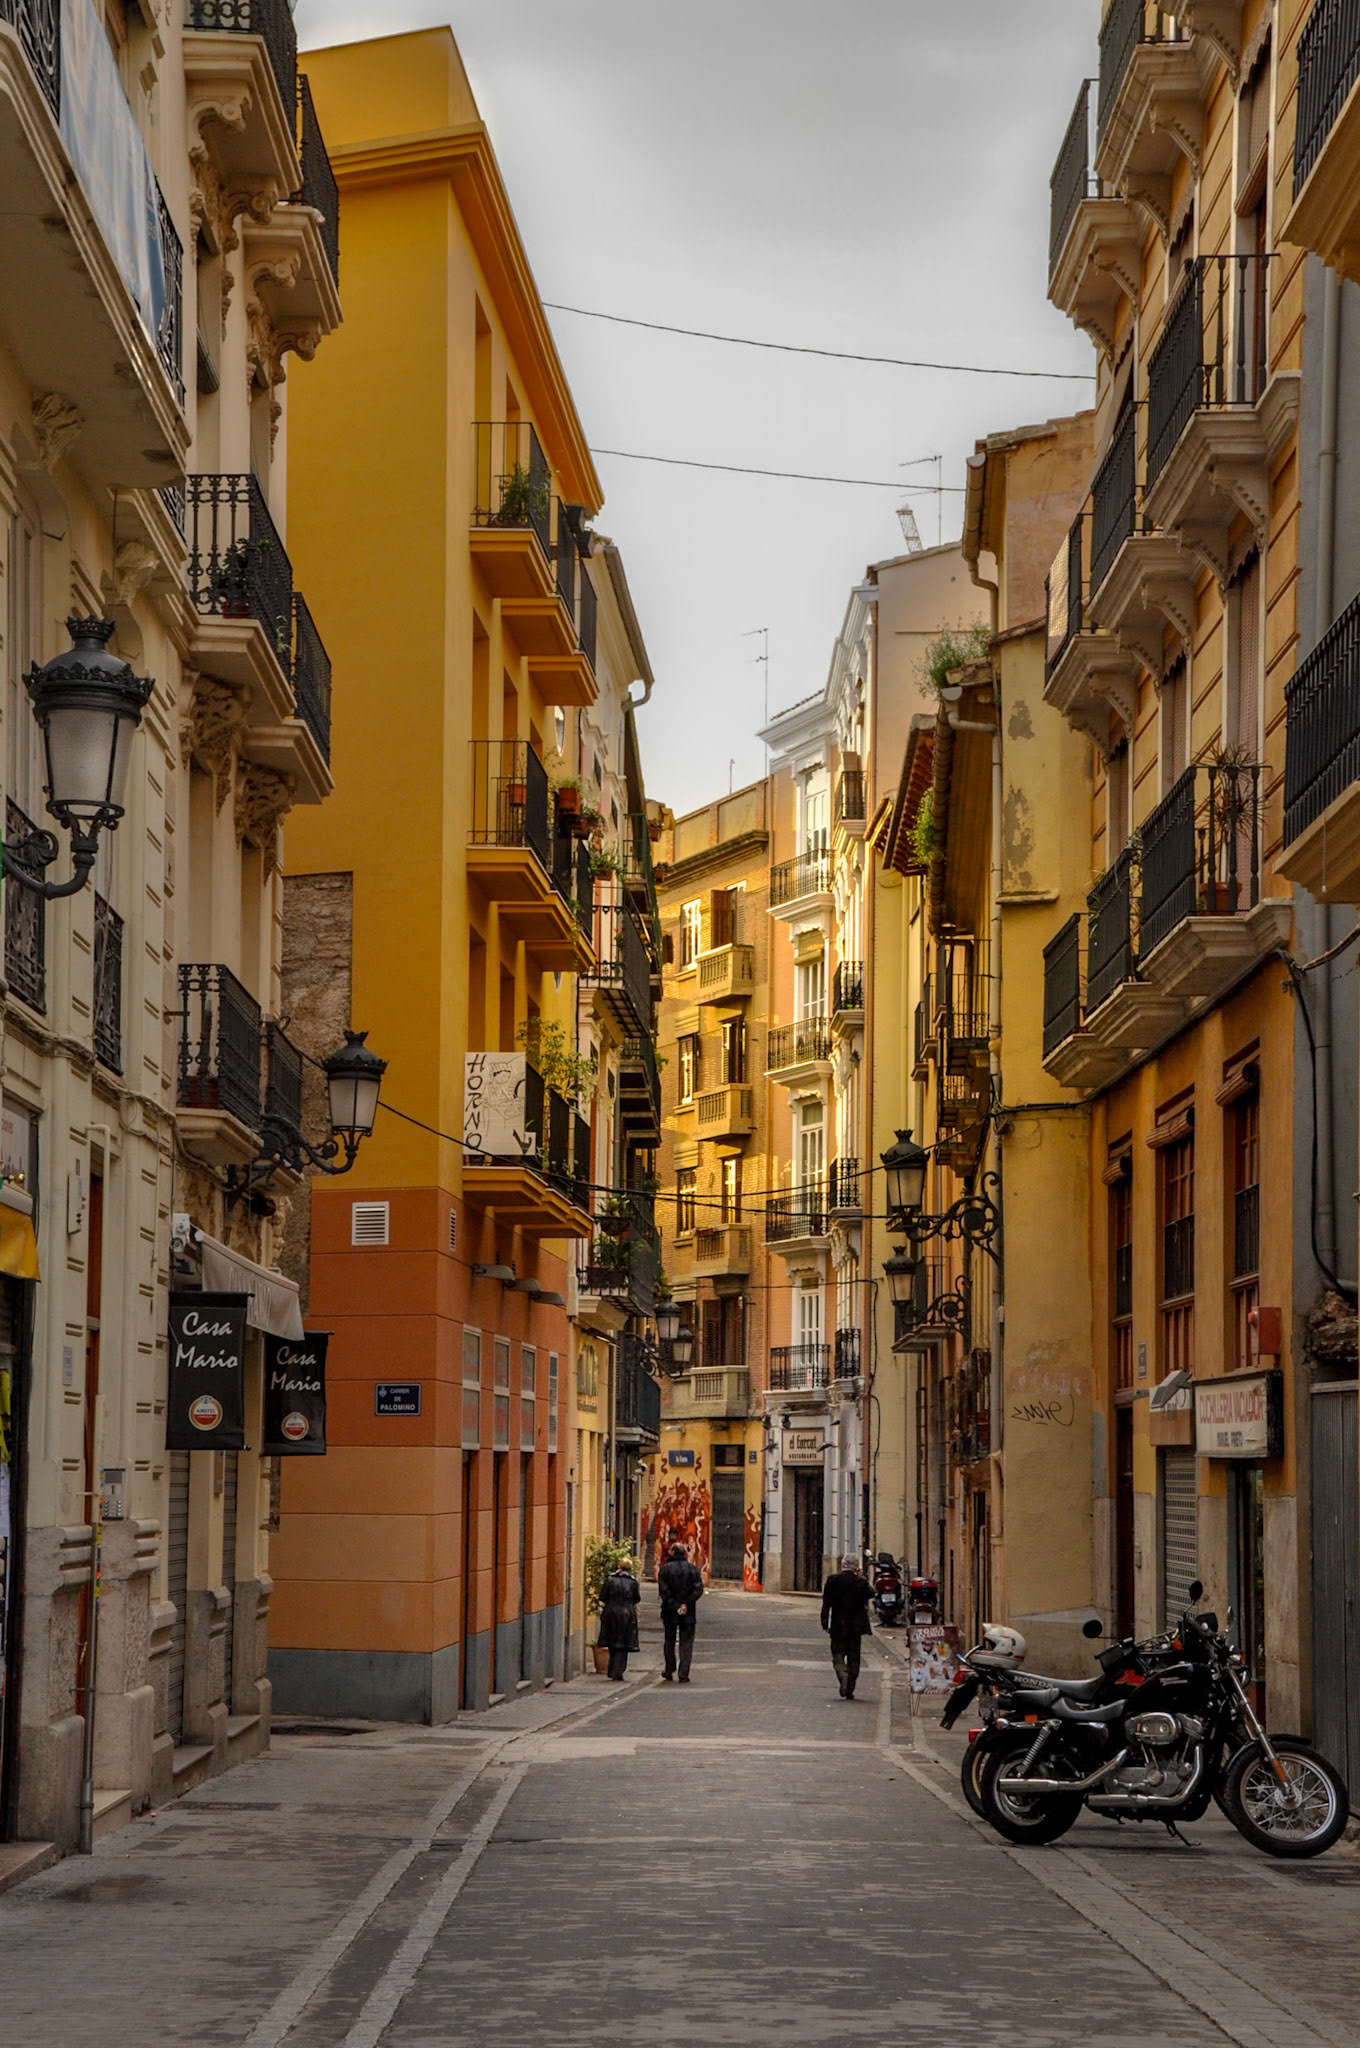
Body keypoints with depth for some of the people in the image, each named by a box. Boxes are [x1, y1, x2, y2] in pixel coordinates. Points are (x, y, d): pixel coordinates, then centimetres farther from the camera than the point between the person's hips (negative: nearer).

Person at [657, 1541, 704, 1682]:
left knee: (669, 1642, 15)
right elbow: (698, 1589, -7)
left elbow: (663, 1591, -12)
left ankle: (669, 1672, 21)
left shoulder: (665, 1569, -4)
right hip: (688, 1614, 0)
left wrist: (674, 1606, -11)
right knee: (686, 1643, 4)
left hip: (670, 1613, 0)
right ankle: (684, 1674, -4)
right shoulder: (692, 1569, 1)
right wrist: (686, 1604, -9)